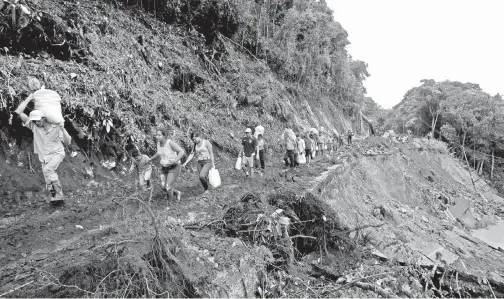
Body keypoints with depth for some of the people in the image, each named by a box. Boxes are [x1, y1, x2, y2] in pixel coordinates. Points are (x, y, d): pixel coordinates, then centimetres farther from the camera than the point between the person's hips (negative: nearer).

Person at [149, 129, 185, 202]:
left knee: (168, 187, -10)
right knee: (163, 187, 5)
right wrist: (151, 159, 25)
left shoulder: (170, 142, -22)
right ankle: (177, 193, 31)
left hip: (174, 167, -7)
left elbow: (182, 152, -26)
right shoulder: (159, 144, 0)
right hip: (165, 168, 7)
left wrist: (176, 160, -39)